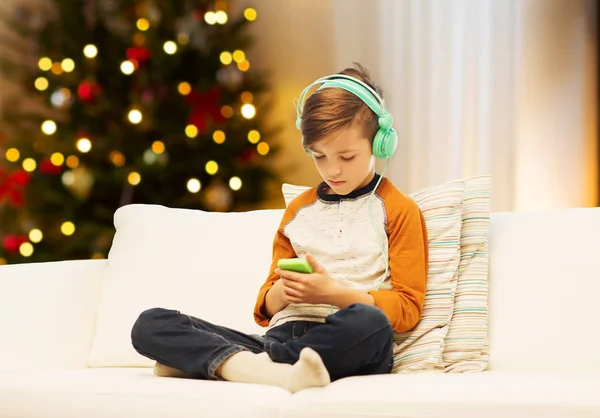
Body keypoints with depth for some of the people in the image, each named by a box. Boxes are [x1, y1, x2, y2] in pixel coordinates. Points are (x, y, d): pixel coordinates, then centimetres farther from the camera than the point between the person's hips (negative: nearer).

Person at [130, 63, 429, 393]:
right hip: (282, 335, 4)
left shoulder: (398, 210, 10)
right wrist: (281, 291, 0)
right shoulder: (298, 210, 24)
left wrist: (334, 292, -12)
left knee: (369, 323, -43)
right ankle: (276, 372, -38)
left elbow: (406, 309, 1)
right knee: (150, 324, -15)